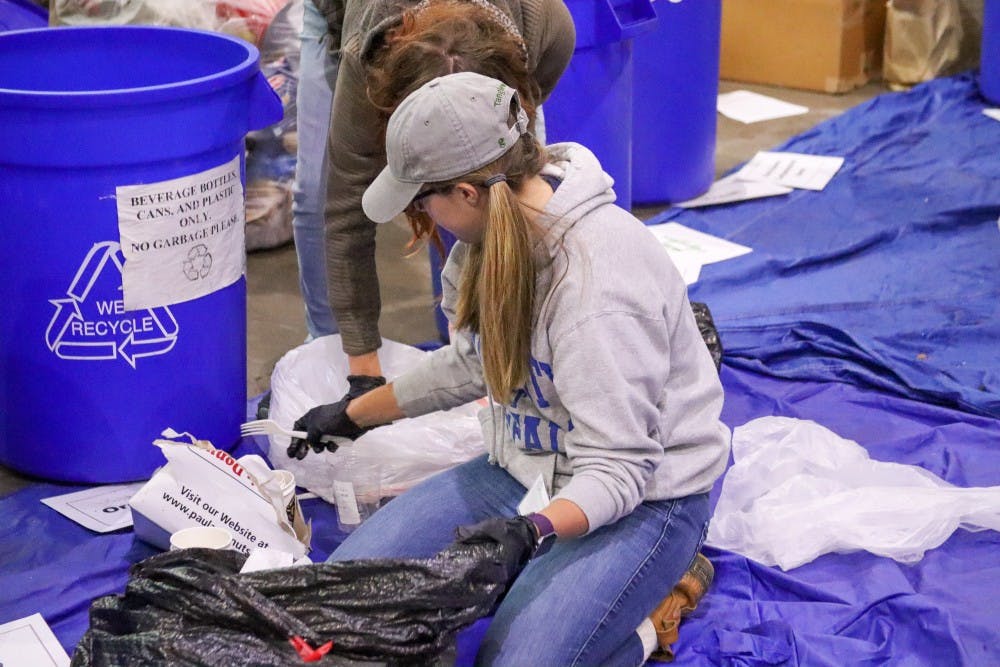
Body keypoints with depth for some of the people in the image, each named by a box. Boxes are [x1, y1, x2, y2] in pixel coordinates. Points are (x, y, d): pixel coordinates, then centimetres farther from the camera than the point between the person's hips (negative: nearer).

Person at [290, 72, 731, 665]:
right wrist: (355, 414, 23)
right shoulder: (500, 230, -5)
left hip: (641, 496, -8)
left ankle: (656, 606, 1)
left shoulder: (596, 284, -31)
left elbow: (618, 468, -28)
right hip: (529, 468, 8)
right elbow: (472, 362, 14)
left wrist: (537, 529, -46)